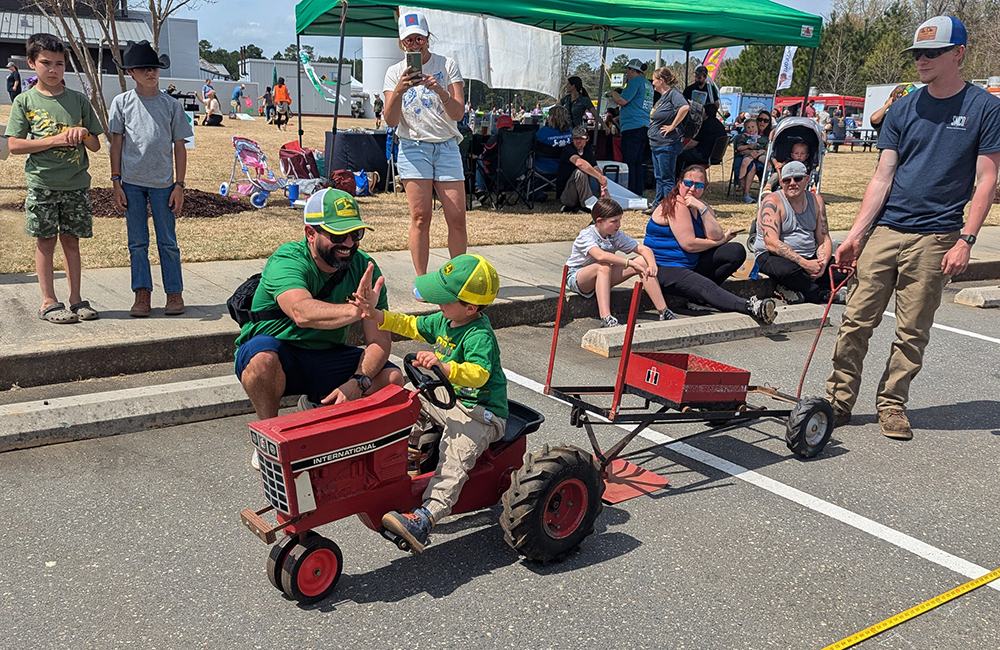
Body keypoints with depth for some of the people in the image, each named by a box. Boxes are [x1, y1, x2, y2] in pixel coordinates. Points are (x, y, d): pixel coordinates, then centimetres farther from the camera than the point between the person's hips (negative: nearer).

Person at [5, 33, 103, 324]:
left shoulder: (78, 99, 7)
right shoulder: (25, 101, 1)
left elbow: (95, 146, 10)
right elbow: (14, 145, -6)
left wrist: (83, 133, -12)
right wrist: (55, 140, -14)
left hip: (76, 183, 2)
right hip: (42, 183, -2)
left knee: (71, 240, 8)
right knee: (45, 241, 3)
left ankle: (75, 299, 15)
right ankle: (49, 302, 10)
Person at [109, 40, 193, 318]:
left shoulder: (171, 105, 3)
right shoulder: (122, 102, 3)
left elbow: (179, 147, 4)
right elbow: (116, 144, 4)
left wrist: (179, 185, -1)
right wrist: (116, 183, 0)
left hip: (162, 182, -1)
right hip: (132, 183, 1)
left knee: (167, 241, 5)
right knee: (137, 243, 7)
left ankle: (174, 293, 13)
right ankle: (142, 294, 14)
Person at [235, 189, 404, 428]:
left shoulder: (365, 268, -9)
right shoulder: (287, 260, -23)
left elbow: (380, 341, -13)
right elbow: (302, 312, -45)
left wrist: (358, 382, -31)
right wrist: (355, 310, -62)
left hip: (329, 359, 4)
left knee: (392, 379, -19)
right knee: (263, 358, -38)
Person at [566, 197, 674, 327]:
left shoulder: (616, 235, -4)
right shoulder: (586, 235, -23)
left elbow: (644, 249, -7)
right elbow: (600, 256, -43)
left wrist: (652, 265, -29)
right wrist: (630, 263, -46)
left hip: (601, 277, 6)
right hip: (575, 277, -6)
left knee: (643, 262, -11)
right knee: (603, 266, -41)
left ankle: (664, 312, -12)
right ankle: (606, 319, -49)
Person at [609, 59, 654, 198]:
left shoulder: (636, 81, -7)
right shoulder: (648, 84, 21)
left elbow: (622, 101, -14)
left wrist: (612, 93, 5)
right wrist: (618, 117, 33)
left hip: (633, 127, -9)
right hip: (646, 127, 9)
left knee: (629, 162, -7)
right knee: (639, 162, 10)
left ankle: (630, 193, -8)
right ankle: (639, 192, 12)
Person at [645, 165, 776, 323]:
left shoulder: (702, 206, 10)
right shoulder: (676, 205, -13)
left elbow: (716, 236, -6)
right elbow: (688, 244, -20)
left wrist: (702, 209, -16)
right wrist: (722, 240, -6)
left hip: (692, 264, 9)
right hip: (665, 269, -9)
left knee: (737, 252, -3)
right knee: (706, 287, -34)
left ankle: (700, 292, -14)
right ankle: (751, 307, -53)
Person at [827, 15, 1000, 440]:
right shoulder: (904, 109, 10)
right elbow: (883, 177, 7)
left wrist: (965, 241, -10)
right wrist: (855, 234, 0)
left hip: (935, 239, -3)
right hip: (885, 230, 3)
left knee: (913, 332, 4)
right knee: (856, 320, 1)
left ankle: (892, 404, 18)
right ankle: (839, 400, 11)